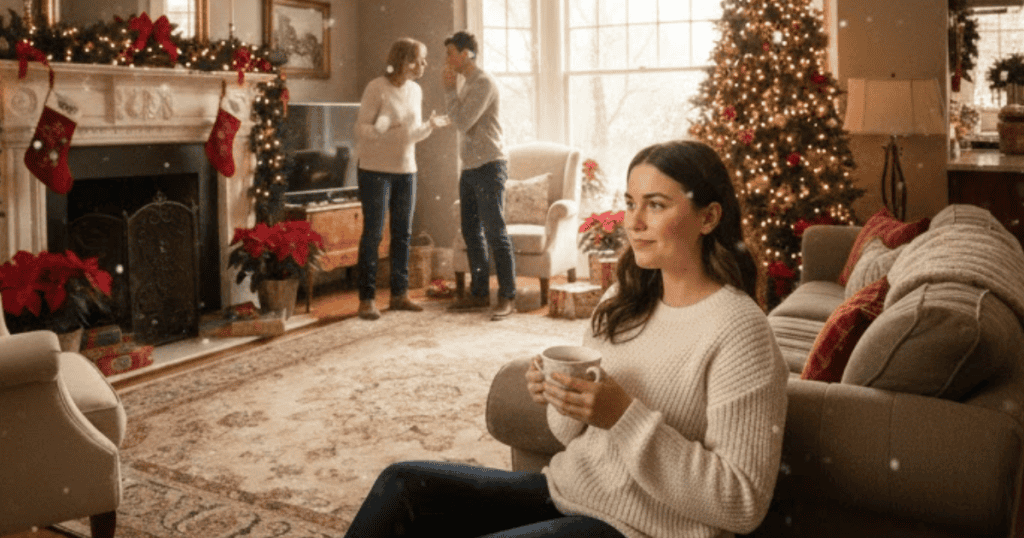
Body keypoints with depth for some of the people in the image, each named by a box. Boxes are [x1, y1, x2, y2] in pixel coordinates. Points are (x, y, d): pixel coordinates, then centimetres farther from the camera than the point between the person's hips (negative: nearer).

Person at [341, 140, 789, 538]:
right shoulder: (622, 300, 4)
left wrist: (626, 417, -26)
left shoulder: (739, 332, -17)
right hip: (564, 490, 7)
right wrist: (561, 398, -11)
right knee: (401, 483, -3)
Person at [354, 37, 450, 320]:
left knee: (403, 234, 9)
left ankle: (400, 294, 20)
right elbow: (361, 128, -11)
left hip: (406, 170, 7)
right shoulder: (377, 88, -11)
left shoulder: (415, 91, 10)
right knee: (372, 233, -3)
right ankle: (366, 299, 3)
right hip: (375, 170, -6)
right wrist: (382, 127, -30)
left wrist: (430, 125, -1)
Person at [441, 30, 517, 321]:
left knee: (496, 233, -8)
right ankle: (479, 292, 20)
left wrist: (449, 88, -11)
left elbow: (463, 122, -18)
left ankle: (507, 297, -3)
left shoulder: (484, 83, -12)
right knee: (471, 233, 11)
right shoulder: (467, 84, 16)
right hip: (470, 166, 9)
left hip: (489, 166, -9)